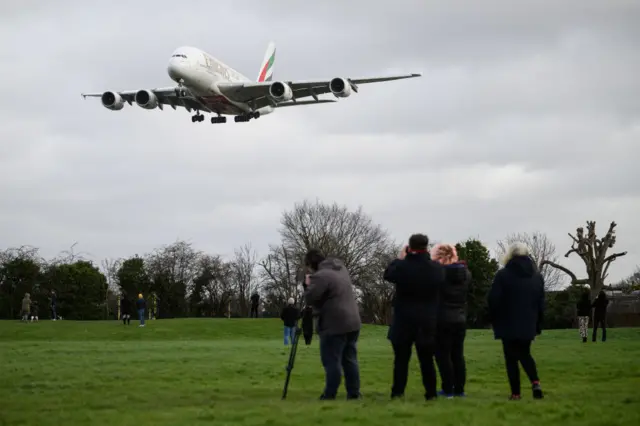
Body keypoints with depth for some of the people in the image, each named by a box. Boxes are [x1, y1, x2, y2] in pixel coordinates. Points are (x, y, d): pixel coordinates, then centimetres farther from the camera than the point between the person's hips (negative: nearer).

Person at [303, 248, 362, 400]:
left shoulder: (320, 276, -15)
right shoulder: (342, 269, 15)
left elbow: (310, 299, -16)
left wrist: (308, 285, 2)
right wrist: (311, 285, 15)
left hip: (334, 325, -9)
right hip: (352, 322, 9)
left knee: (332, 361, -3)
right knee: (350, 360, 12)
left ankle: (329, 395, -2)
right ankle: (354, 393, 13)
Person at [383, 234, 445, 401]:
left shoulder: (402, 266, -13)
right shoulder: (437, 268, -6)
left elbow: (387, 274, 7)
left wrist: (399, 258, 18)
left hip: (404, 321, -2)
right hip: (428, 322, 2)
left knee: (401, 359, 5)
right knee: (426, 359, 10)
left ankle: (398, 392, 3)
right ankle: (431, 393, 10)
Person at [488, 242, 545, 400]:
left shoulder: (503, 275, -8)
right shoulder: (537, 276, 8)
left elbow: (493, 301, -10)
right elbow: (541, 303, 11)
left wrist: (494, 321, 4)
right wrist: (538, 325, 16)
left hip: (508, 325, -4)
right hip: (528, 325, 4)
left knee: (511, 358, 3)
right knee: (525, 354, 19)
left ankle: (516, 393, -1)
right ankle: (535, 382, -5)